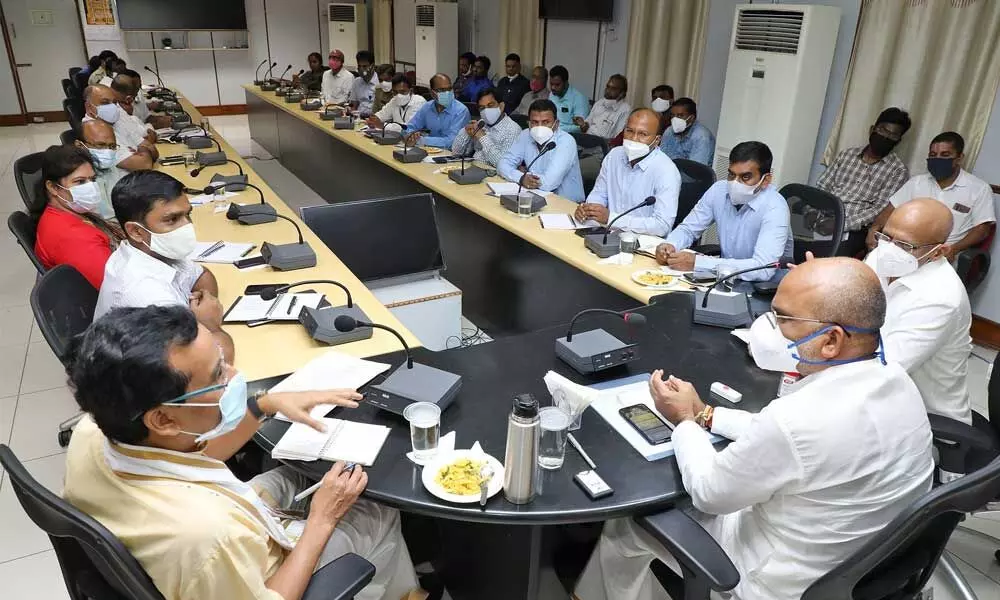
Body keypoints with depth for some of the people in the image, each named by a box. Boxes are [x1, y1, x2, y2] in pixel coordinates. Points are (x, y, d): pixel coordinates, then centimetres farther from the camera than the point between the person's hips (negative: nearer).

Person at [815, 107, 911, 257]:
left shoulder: (898, 171, 5)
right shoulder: (846, 155, 17)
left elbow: (880, 210, -6)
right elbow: (820, 188, 13)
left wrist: (842, 225, -19)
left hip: (854, 230, -4)